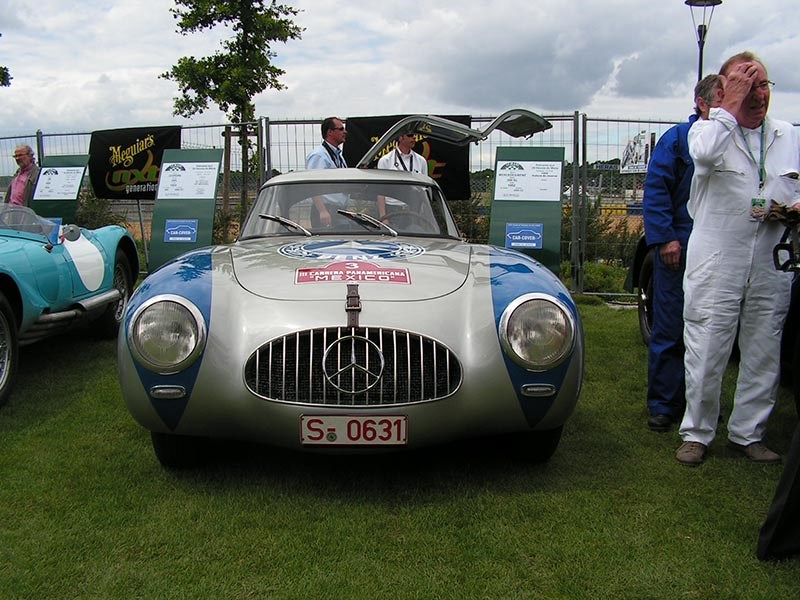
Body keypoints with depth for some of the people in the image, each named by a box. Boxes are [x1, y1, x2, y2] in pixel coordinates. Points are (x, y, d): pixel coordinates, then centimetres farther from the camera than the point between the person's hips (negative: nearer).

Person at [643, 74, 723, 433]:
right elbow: (656, 188, -7)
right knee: (670, 331, 0)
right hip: (681, 249, -4)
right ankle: (663, 406, 10)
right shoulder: (678, 137, -2)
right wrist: (665, 237, -14)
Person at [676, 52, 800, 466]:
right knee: (706, 355, 1)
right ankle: (696, 433, 15)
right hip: (716, 265, -4)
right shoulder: (709, 128, -1)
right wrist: (732, 103, -18)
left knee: (763, 356, 10)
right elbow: (704, 154, -27)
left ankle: (748, 433, 24)